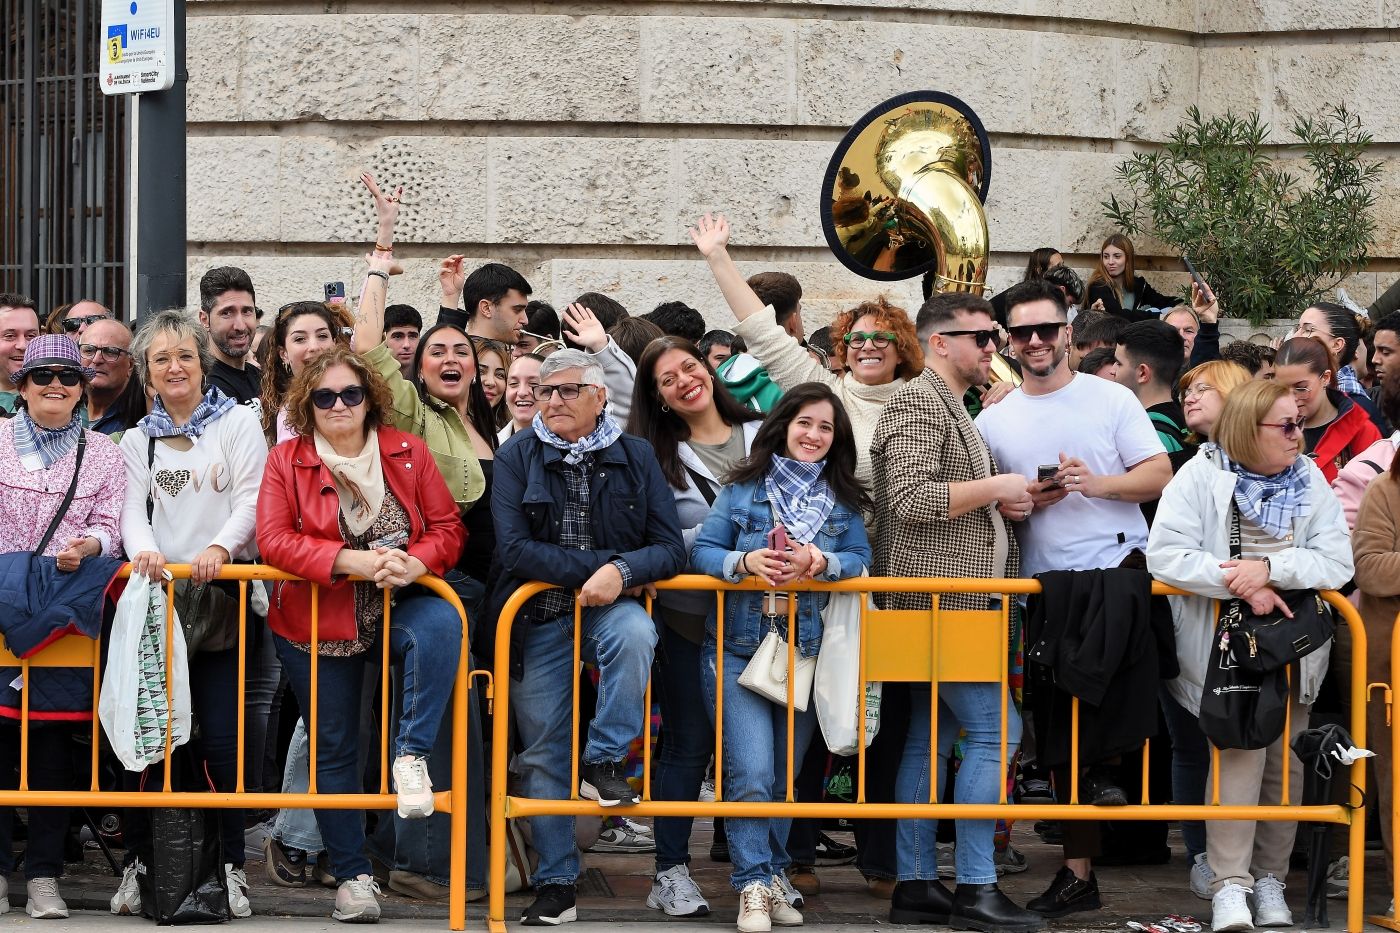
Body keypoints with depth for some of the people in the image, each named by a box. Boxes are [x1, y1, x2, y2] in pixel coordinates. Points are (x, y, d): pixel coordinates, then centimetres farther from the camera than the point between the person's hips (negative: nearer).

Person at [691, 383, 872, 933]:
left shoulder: (843, 499, 8)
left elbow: (862, 561, 1)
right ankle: (756, 885, -6)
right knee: (751, 773, -13)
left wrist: (821, 563, -19)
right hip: (740, 648, -3)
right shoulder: (742, 489, 2)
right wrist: (745, 562, -21)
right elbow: (702, 551, -2)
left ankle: (772, 874, 22)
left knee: (786, 775, 9)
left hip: (808, 653, 3)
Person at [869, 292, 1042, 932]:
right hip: (936, 597, -10)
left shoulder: (954, 408, 23)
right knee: (995, 729, -13)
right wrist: (995, 487, -13)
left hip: (957, 600, 10)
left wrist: (1008, 504, 13)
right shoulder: (917, 404, -10)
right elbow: (910, 498, -22)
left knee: (930, 737, 9)